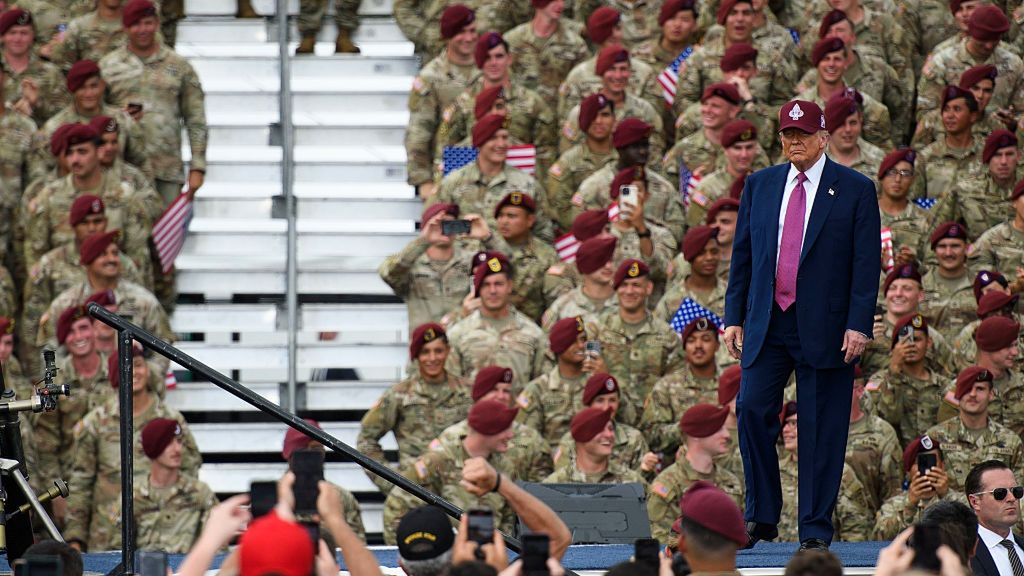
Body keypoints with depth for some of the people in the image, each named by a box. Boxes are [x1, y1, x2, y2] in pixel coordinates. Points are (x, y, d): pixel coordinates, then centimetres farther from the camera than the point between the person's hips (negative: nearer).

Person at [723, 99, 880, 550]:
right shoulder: (760, 185, 12)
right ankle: (762, 517, 7)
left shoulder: (855, 190, 1)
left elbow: (867, 263, -3)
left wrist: (859, 325, -10)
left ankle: (815, 529, 7)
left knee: (821, 429, 0)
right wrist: (735, 316, 7)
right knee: (752, 411, -6)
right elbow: (742, 254, 14)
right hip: (766, 326, 3)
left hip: (824, 327, -3)